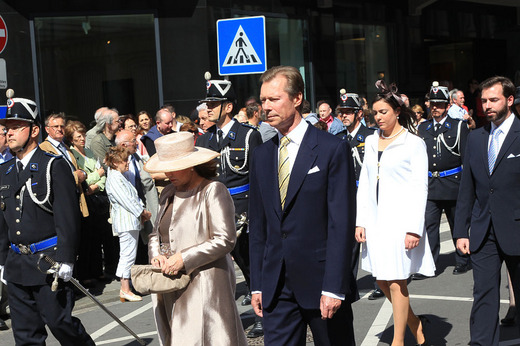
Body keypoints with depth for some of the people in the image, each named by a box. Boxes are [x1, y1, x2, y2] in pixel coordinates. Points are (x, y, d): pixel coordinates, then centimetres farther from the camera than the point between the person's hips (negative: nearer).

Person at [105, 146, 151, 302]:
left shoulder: (120, 177, 17)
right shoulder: (114, 179, -16)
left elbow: (133, 196, 17)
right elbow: (127, 200, -19)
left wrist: (142, 210, 4)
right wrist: (143, 212, -10)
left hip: (130, 220, 11)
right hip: (126, 220, -11)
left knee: (126, 255, 14)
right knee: (128, 254, -8)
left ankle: (125, 287, 20)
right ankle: (125, 289, -4)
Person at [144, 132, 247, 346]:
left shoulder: (213, 190, -7)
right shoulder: (169, 193, 15)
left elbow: (225, 240, -14)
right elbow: (156, 234, 23)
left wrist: (184, 258, -15)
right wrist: (156, 254, 0)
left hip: (204, 286, -7)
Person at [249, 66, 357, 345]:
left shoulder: (333, 149, -7)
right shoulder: (261, 156, 10)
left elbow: (341, 223, -11)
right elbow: (258, 225, 12)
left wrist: (334, 287, -16)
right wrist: (257, 284, 8)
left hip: (321, 280, -4)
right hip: (276, 286, 4)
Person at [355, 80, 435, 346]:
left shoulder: (414, 144, -5)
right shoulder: (371, 142, 11)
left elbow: (420, 188, -8)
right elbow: (364, 184, 12)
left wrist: (414, 229, -14)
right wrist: (360, 222, 5)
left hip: (400, 220, -6)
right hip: (375, 219, 6)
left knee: (396, 283, -2)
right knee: (382, 280, 10)